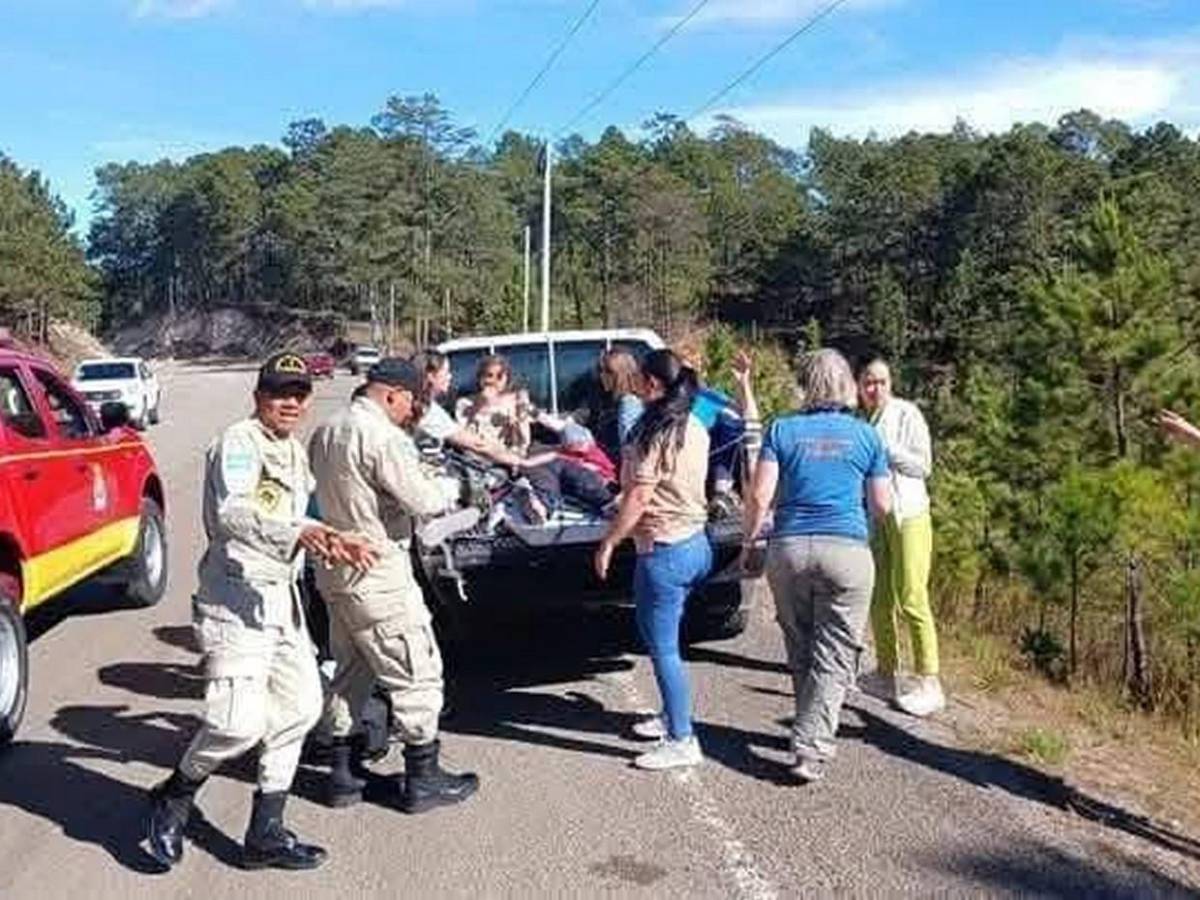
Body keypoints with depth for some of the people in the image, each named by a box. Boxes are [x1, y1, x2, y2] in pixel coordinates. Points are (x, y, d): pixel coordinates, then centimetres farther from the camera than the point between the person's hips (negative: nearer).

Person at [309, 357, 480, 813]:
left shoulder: (326, 431, 9)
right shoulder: (383, 437, -19)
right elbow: (424, 502, -21)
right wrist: (446, 490, -1)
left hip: (335, 571, 9)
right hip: (377, 576, -9)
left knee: (350, 672, 19)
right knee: (416, 673, 3)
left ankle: (341, 774, 25)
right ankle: (422, 779, 11)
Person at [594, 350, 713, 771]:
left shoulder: (655, 431, -17)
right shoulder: (694, 428, 9)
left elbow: (639, 497, -20)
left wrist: (609, 543, -13)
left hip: (664, 550, -9)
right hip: (695, 543, 9)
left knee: (662, 647, -2)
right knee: (664, 639, 22)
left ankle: (682, 742, 3)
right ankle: (672, 716, 34)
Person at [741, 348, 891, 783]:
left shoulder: (782, 430, 3)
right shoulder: (866, 436, 5)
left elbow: (760, 496, -4)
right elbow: (882, 507, 9)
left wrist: (748, 541, 9)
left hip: (789, 548, 1)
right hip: (847, 551, -1)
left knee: (799, 650, 16)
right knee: (835, 656, 1)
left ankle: (811, 732, 28)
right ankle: (811, 749, -6)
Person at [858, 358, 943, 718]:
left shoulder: (906, 414, -5)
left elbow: (922, 465, -8)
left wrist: (883, 447, -15)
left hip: (908, 514, -6)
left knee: (911, 600, -11)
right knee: (879, 599, 9)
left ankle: (929, 684, -8)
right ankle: (886, 676, 19)